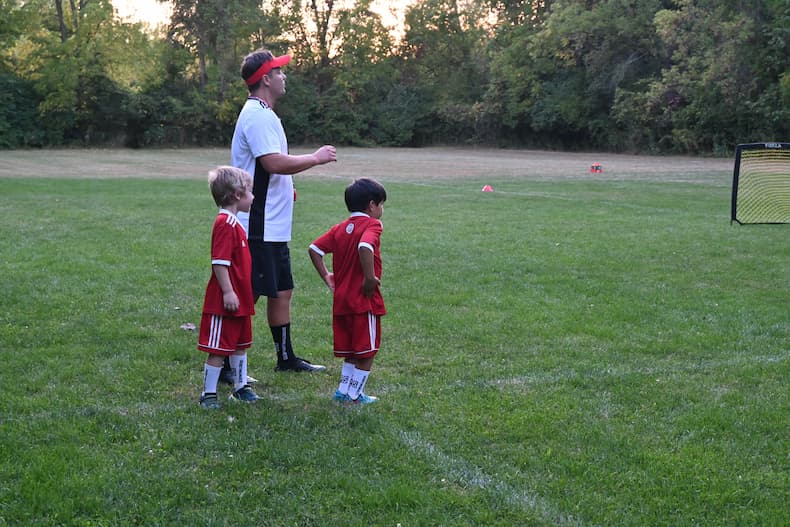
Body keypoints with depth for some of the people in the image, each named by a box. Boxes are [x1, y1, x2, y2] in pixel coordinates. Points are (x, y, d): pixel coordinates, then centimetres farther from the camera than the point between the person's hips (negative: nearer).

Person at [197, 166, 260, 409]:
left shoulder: (234, 223, 14)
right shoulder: (225, 224, -18)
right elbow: (219, 262, -23)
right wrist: (228, 292, -24)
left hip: (240, 300, 10)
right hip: (225, 301, -10)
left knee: (240, 344, 19)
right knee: (219, 349, -2)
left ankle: (240, 387, 31)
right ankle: (208, 394, 7)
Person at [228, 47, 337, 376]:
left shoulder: (262, 114, 18)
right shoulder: (258, 115, -16)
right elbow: (274, 162, -25)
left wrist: (285, 187, 13)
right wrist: (316, 158, -13)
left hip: (273, 227, 11)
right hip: (259, 227, -11)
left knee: (282, 291, 16)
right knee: (248, 295, -6)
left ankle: (286, 358, 27)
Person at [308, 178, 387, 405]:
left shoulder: (340, 228, 11)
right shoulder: (372, 225, -11)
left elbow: (314, 248, 8)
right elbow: (364, 247, -32)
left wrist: (325, 275, 13)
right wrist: (370, 277, -25)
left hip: (341, 299, 7)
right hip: (364, 300, -7)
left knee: (350, 350, 19)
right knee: (367, 350, 5)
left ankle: (343, 390, 22)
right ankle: (354, 394, 9)